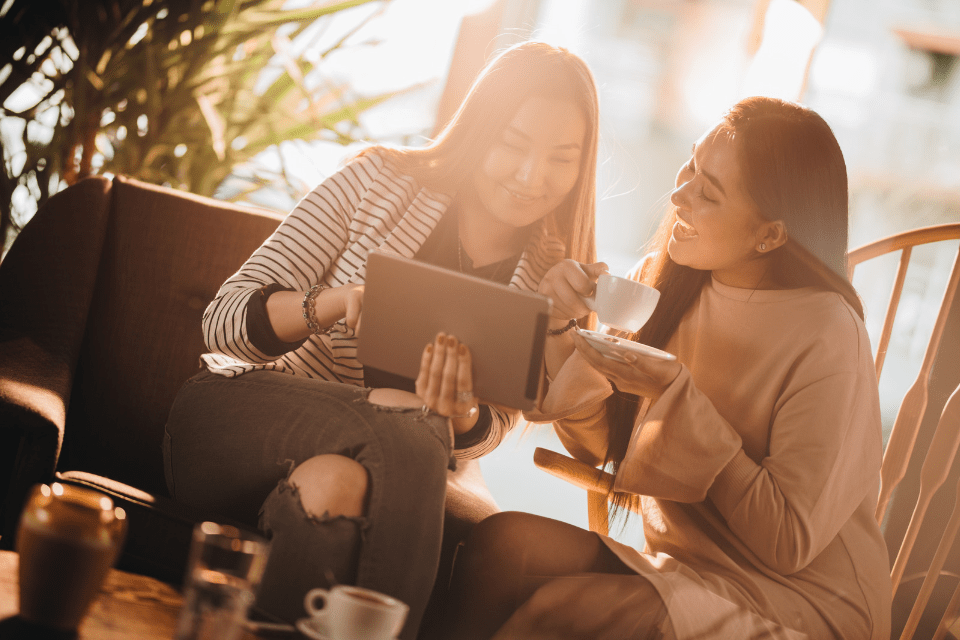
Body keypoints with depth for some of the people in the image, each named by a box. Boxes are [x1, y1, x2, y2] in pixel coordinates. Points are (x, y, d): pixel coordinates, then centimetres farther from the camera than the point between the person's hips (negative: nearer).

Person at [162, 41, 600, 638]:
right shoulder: (380, 180, -4)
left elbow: (489, 428, 5)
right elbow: (226, 320, -8)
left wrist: (459, 416, -22)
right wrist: (340, 301, -29)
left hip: (386, 458, 2)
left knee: (339, 479, -37)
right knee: (405, 424, -34)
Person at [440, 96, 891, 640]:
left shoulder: (826, 336, -18)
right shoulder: (664, 281, 0)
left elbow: (788, 541, -19)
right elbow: (595, 447, 9)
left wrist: (674, 392, -24)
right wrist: (567, 332, -10)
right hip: (677, 564, 6)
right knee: (503, 543, -20)